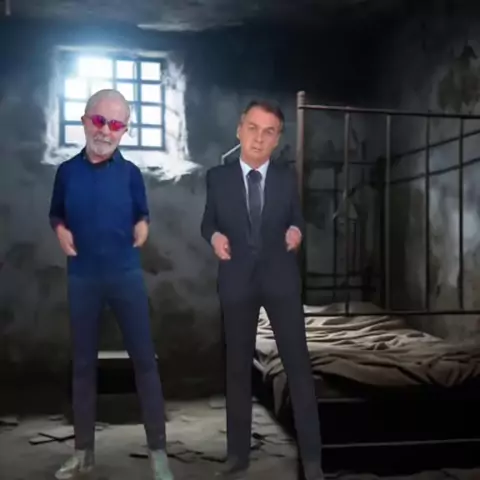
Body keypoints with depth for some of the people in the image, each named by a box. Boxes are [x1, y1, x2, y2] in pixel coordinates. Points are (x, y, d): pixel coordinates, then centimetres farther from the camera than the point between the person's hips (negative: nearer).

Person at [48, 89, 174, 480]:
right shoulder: (67, 171, 1)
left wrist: (143, 226, -9)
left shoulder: (130, 172, 0)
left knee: (144, 359, -1)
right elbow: (56, 214, 13)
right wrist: (60, 230, -7)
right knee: (83, 362, 10)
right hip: (82, 278, 1)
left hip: (126, 275, -1)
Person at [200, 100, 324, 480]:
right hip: (236, 281, 0)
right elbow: (207, 221, 9)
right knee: (238, 367, 9)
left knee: (298, 365, 0)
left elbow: (297, 220, 11)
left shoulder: (287, 177, 5)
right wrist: (214, 236, -12)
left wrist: (295, 232, -11)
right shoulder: (218, 177, 2)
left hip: (281, 279, 0)